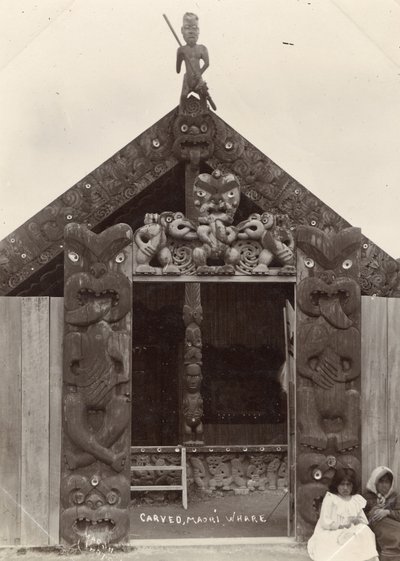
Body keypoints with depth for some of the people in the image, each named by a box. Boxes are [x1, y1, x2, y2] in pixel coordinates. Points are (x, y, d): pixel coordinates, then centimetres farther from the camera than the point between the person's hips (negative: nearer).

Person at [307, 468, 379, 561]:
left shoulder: (357, 500, 17)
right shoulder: (330, 498, 1)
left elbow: (365, 522, 12)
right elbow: (325, 523, -9)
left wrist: (357, 521, -9)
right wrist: (343, 524, -9)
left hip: (353, 535, 5)